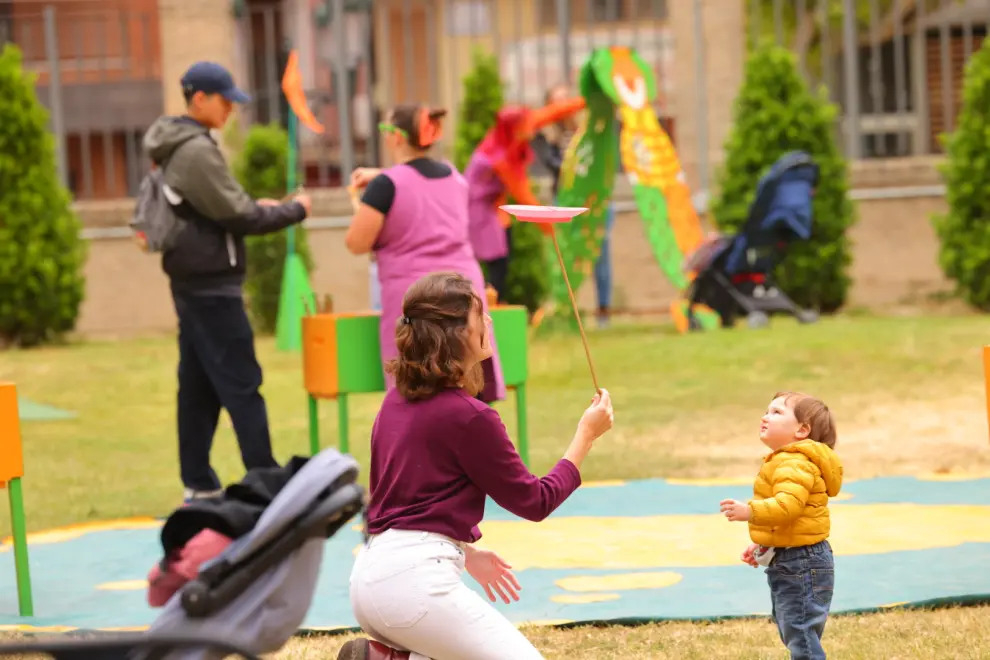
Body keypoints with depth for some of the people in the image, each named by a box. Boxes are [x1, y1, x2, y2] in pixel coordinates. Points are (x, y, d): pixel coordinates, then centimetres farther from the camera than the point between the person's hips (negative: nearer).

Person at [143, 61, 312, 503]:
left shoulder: (177, 148, 13)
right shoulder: (196, 150, -16)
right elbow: (237, 216, -16)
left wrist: (255, 206, 6)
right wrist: (293, 211, -4)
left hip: (192, 280, 10)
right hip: (211, 282, -10)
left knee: (199, 384, 10)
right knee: (241, 384, -7)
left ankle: (198, 483, 13)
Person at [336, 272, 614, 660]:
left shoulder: (396, 402, 12)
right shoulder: (469, 416, -12)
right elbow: (535, 502, -2)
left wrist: (462, 550, 27)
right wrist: (587, 434, 7)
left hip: (371, 575, 9)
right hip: (416, 579, -9)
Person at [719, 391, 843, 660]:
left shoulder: (795, 464, -20)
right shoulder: (783, 461, 17)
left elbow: (788, 504, -37)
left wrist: (750, 512, -46)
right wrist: (762, 544, 23)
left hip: (803, 562, -12)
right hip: (787, 562, 12)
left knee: (800, 632, -9)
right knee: (790, 630, 20)